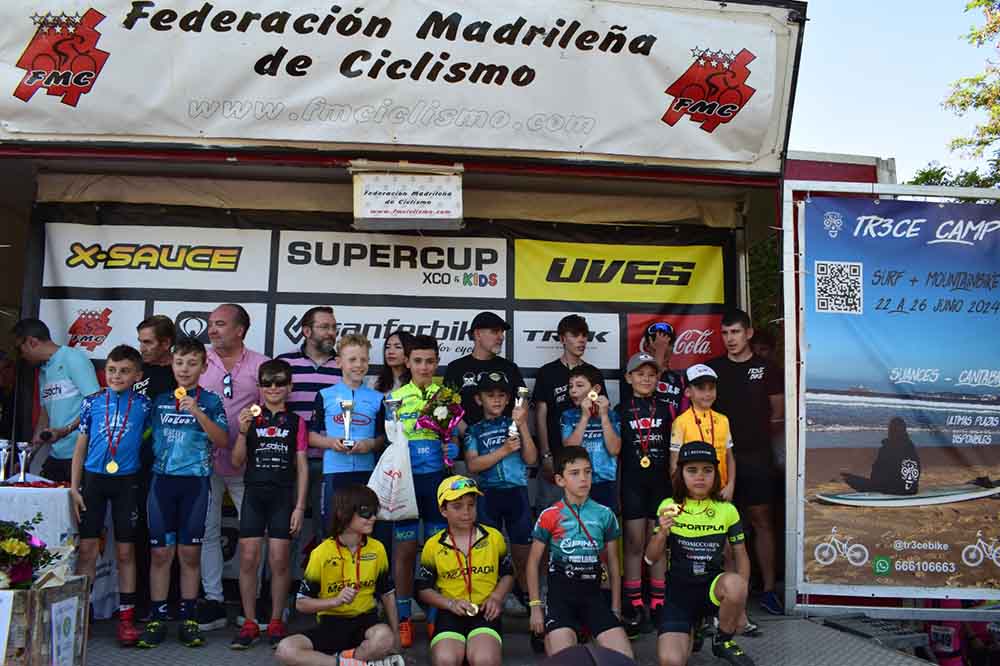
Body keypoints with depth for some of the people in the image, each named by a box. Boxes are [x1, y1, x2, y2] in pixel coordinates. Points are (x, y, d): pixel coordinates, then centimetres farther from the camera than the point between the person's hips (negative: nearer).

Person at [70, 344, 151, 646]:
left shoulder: (143, 404, -1)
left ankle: (126, 617, 14)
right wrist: (74, 487, 2)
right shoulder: (92, 402, 3)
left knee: (125, 550, 5)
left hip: (126, 481, -1)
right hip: (93, 478, 1)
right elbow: (80, 447, 6)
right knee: (87, 548, 2)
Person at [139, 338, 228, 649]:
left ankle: (188, 618, 14)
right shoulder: (160, 400, 9)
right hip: (162, 480, 2)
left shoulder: (210, 401, 0)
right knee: (160, 551, 3)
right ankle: (157, 619, 12)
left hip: (195, 482, -2)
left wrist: (197, 412, -19)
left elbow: (223, 441, -9)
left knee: (190, 552, 4)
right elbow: (148, 436, 15)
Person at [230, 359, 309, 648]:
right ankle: (249, 623, 11)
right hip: (254, 493, 1)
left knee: (279, 561, 0)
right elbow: (237, 462, 5)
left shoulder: (296, 422, 6)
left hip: (284, 496, -1)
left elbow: (302, 466, 4)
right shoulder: (251, 418, 8)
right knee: (248, 558, -1)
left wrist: (300, 506, -2)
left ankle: (276, 622, 13)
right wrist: (243, 432, -12)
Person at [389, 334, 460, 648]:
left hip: (438, 478, 1)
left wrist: (453, 449, -11)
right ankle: (403, 616, 17)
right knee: (406, 548, 5)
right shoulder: (394, 397, 3)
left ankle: (435, 615, 18)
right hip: (405, 478, -1)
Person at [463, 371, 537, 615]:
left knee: (522, 546, 5)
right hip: (488, 493, 0)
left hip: (517, 491, 0)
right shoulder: (475, 430, 6)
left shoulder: (513, 424, 7)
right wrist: (504, 450, -13)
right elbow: (473, 465, -7)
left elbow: (531, 459, -1)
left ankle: (524, 593, 24)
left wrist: (523, 425, -8)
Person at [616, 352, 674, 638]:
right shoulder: (620, 410, 4)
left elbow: (675, 447, 9)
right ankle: (635, 607, 6)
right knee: (634, 543, 0)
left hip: (661, 481, 2)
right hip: (632, 482, -2)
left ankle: (657, 605, 14)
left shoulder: (666, 409, 8)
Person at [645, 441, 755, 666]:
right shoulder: (669, 506, -2)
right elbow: (651, 559, -3)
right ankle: (690, 629, 14)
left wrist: (739, 605, -1)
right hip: (678, 590, -1)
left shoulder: (727, 510, -2)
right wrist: (662, 532, -23)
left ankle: (724, 642, -4)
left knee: (734, 582, -35)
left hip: (713, 586, 1)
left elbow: (741, 556, 5)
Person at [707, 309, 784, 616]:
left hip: (756, 455, -1)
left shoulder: (766, 369, 5)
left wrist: (755, 431, 1)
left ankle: (768, 589, 9)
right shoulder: (711, 369, 7)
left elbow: (778, 415, 10)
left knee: (762, 521, 1)